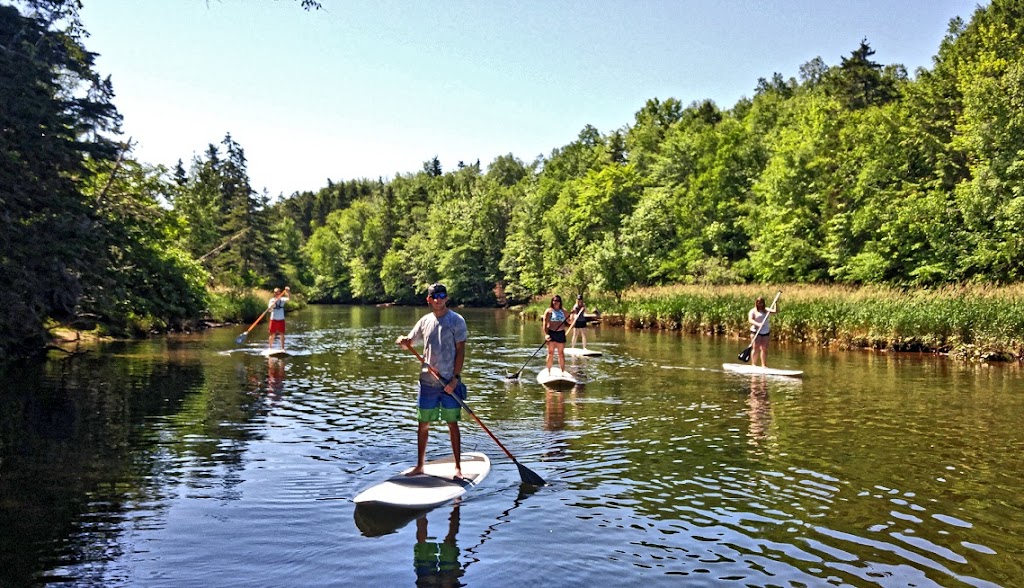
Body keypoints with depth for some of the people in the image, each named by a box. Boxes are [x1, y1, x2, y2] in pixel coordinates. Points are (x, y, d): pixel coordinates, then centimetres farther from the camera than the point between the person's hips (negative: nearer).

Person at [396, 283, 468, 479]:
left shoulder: (456, 320, -5)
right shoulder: (425, 321, 7)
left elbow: (460, 351, -7)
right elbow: (409, 343, 15)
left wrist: (455, 378, -14)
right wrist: (402, 341, -10)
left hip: (449, 382, -4)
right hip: (427, 381, 4)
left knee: (452, 424, 4)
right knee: (423, 424, 9)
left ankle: (458, 467, 14)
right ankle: (419, 465, 22)